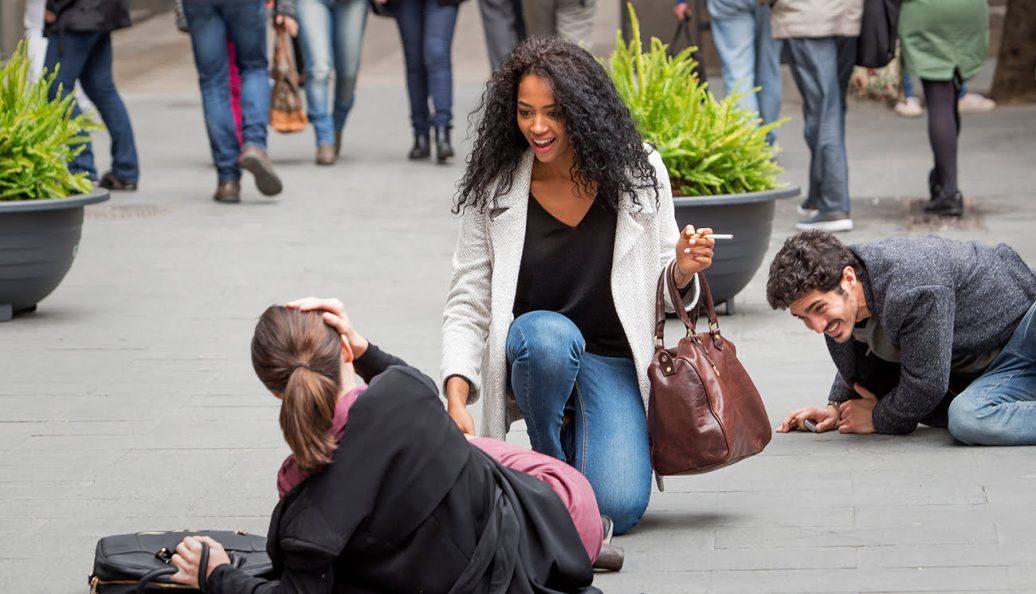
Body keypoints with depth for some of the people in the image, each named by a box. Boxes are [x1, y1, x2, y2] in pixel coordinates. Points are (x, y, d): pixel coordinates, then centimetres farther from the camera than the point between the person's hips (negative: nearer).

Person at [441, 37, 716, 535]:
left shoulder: (637, 173, -5)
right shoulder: (492, 190, -7)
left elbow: (661, 293, 4)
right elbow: (467, 306, -5)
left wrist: (683, 271, -20)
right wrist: (456, 397, -19)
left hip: (614, 363, 0)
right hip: (530, 357, 0)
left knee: (618, 509, -22)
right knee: (549, 334, -38)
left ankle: (581, 440, 16)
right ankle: (548, 463, -8)